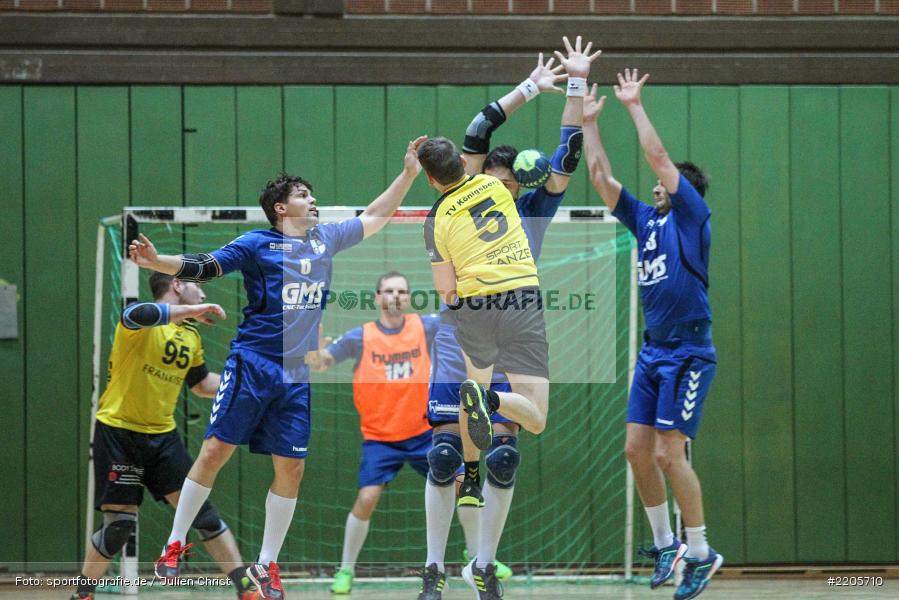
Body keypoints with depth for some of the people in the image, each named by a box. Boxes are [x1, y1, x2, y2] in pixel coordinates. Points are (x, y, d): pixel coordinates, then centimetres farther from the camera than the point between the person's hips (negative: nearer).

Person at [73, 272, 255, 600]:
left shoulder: (191, 337, 11)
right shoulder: (140, 319, -12)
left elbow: (201, 383, 26)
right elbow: (140, 315, -39)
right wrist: (193, 310, -31)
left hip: (162, 435, 6)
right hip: (118, 432, -6)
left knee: (201, 508, -2)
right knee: (119, 524, -6)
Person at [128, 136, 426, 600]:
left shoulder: (327, 239, 13)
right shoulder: (257, 244, -2)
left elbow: (375, 216, 24)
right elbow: (205, 267, -10)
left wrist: (408, 172, 20)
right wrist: (158, 262, -26)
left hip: (298, 376, 5)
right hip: (251, 365, -5)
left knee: (291, 469, 0)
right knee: (216, 450, -7)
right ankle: (175, 545, 4)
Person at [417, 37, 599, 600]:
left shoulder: (531, 215, 7)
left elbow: (566, 161, 3)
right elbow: (475, 137, -2)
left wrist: (577, 87, -2)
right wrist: (529, 89, -1)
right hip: (456, 352, -1)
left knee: (503, 461, -3)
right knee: (445, 458, -4)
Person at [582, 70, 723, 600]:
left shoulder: (692, 218, -4)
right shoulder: (645, 220, 14)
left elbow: (659, 157, -12)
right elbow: (601, 177, 15)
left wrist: (635, 106, -7)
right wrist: (590, 121, 13)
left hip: (688, 354, -8)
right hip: (653, 352, 8)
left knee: (668, 453, -11)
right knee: (637, 449, 5)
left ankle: (701, 552, -2)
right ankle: (665, 544, 16)